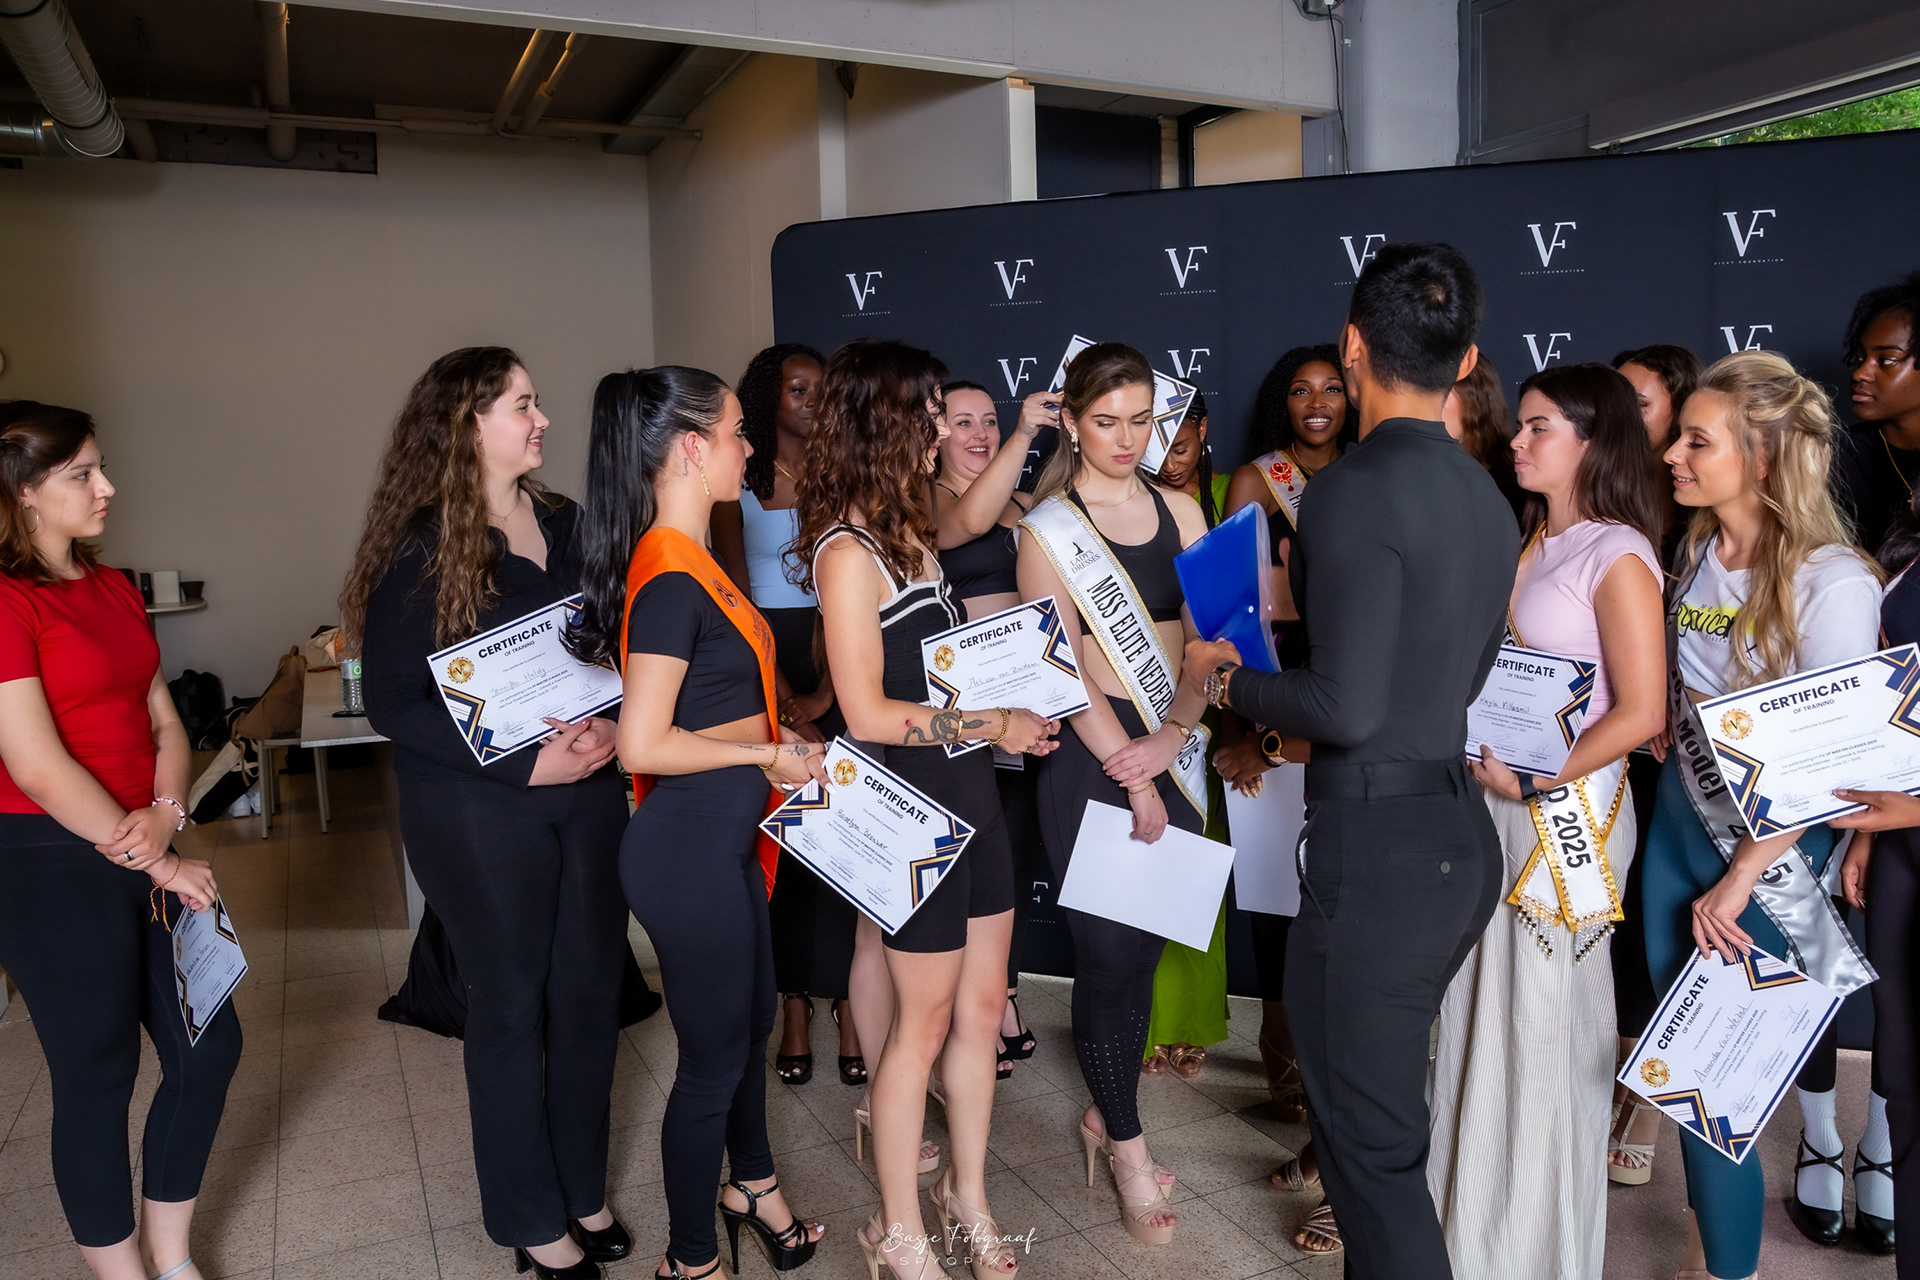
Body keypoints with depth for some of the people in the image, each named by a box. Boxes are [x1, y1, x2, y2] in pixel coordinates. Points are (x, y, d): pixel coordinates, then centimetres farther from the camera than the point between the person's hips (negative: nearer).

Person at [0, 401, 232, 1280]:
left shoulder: (113, 589, 11)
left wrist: (166, 813, -7)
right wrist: (153, 863, -13)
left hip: (147, 852, 8)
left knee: (209, 1047, 13)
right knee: (97, 1080, 6)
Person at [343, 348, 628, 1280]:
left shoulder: (567, 524, 5)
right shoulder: (419, 548, -10)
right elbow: (394, 701, -12)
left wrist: (610, 727, -13)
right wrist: (526, 762, -20)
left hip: (587, 792, 5)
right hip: (477, 809, -5)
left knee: (590, 989, 13)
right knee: (511, 1005, 9)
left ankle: (584, 1192, 35)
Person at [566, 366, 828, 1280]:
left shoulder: (687, 561, 8)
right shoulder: (671, 579, -22)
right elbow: (643, 744, -26)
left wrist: (781, 739, 7)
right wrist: (768, 755, -16)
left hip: (724, 836, 10)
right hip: (688, 842, -10)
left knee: (752, 1022, 26)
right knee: (714, 1053, 8)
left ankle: (750, 1184, 49)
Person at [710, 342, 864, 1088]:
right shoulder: (738, 482, 5)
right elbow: (736, 597, -1)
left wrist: (825, 692, -13)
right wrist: (782, 695, -10)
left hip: (840, 661, 0)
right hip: (764, 662, 0)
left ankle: (845, 1000, 7)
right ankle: (795, 1002, 13)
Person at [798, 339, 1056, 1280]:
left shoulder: (907, 530, 10)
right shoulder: (847, 553, -17)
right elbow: (869, 714, -20)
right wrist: (993, 726, -15)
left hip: (968, 788, 8)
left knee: (982, 1003, 15)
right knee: (924, 1020, 5)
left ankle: (967, 1197, 34)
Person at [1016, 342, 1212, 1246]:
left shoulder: (1180, 512, 9)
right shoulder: (1047, 529, -3)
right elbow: (1062, 668, -8)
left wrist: (1174, 735, -13)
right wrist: (1128, 769, -12)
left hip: (1171, 752, 4)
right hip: (1091, 753, -4)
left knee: (1145, 945, 12)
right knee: (1109, 951, 3)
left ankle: (1108, 1111, 33)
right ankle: (1128, 1148, 21)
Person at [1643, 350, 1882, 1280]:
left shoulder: (1832, 583, -17)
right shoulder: (1694, 552, 3)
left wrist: (1740, 880, -15)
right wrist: (1662, 732, 1)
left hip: (1770, 850, -6)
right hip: (1679, 821, 6)